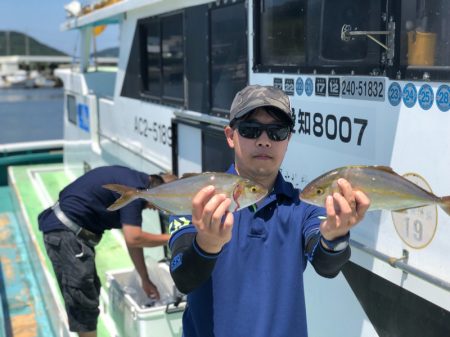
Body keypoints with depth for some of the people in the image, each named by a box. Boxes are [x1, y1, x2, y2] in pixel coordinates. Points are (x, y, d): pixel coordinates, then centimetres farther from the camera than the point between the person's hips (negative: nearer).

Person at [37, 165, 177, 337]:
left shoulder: (136, 182, 11)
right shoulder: (134, 190, -18)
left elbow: (133, 238, 15)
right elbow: (133, 238, -25)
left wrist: (145, 281, 18)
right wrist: (169, 238, -10)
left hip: (68, 229, 10)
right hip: (65, 232, -10)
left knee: (89, 293, 18)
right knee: (83, 302, -2)